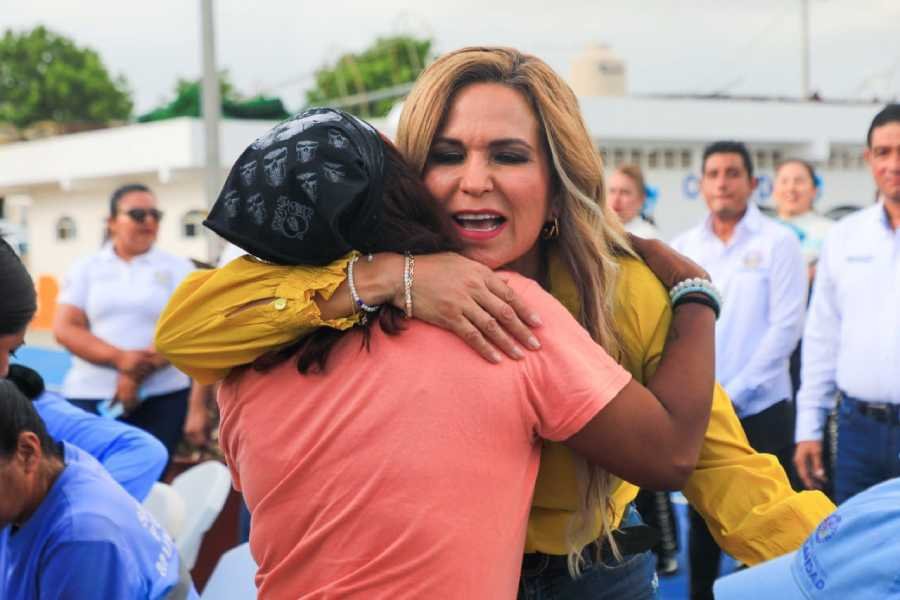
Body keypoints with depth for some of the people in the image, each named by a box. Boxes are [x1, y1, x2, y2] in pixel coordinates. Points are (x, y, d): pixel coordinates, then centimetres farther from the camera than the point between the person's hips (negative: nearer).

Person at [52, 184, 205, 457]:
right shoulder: (86, 268, 10)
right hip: (90, 395, 1)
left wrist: (139, 372, -14)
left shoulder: (178, 268, 7)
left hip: (161, 397, -1)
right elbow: (64, 329, 0)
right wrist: (120, 359, -15)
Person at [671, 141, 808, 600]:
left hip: (760, 410, -3)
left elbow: (785, 326, -9)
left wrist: (733, 393, -12)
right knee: (702, 523, 11)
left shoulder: (777, 243, -3)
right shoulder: (682, 248, 7)